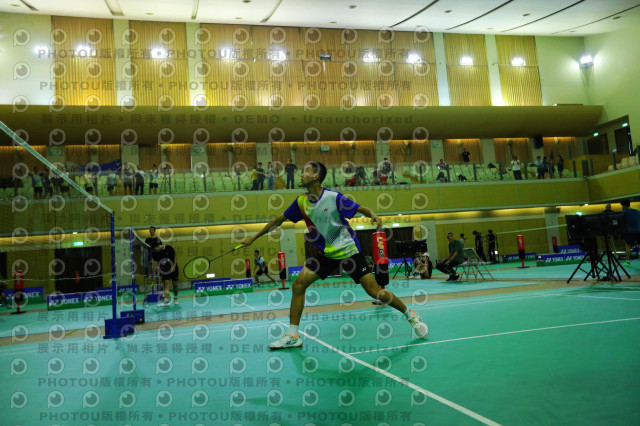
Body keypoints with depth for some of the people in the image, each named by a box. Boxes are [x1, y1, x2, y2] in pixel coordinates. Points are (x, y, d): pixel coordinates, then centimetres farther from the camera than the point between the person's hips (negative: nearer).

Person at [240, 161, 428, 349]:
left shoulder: (334, 197, -17)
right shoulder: (301, 202, -1)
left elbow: (362, 209, -11)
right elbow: (279, 219, 8)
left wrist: (373, 215, -34)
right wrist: (253, 238, 10)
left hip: (348, 251, -5)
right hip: (325, 253, 5)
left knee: (375, 292, -8)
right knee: (298, 284, -8)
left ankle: (411, 315, 17)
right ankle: (292, 336, 4)